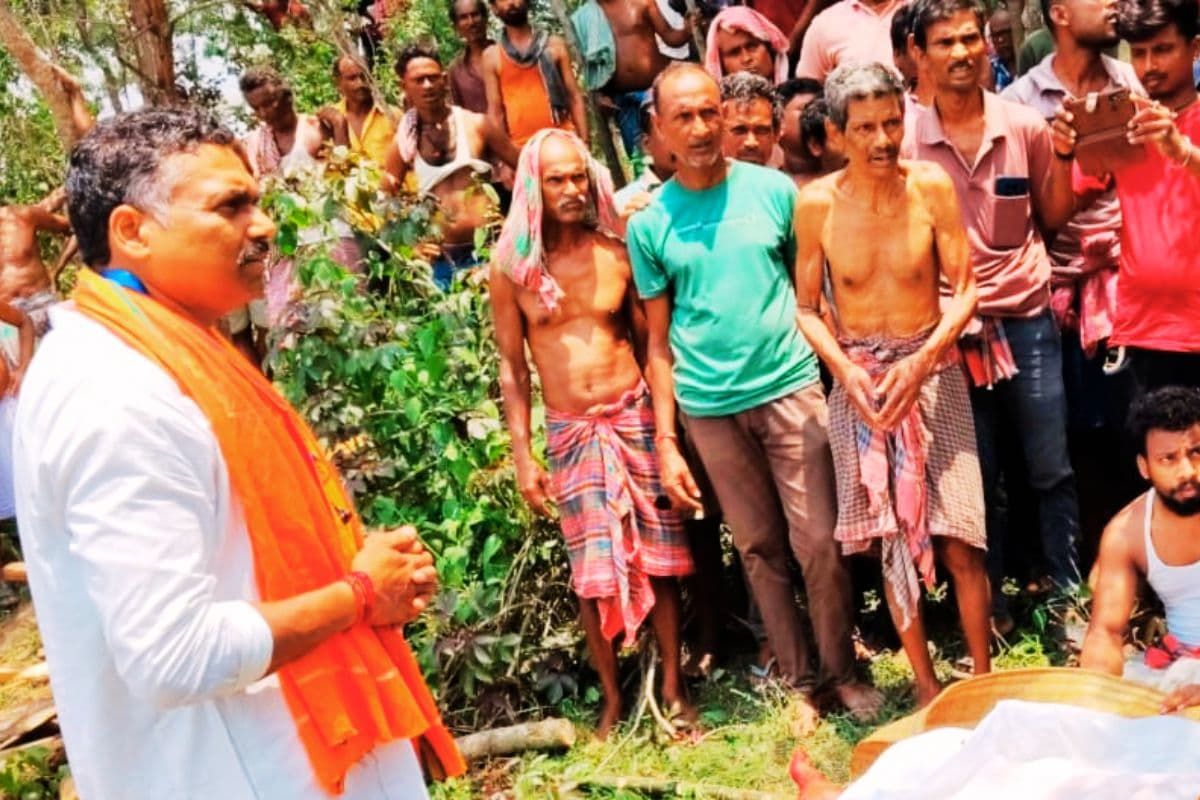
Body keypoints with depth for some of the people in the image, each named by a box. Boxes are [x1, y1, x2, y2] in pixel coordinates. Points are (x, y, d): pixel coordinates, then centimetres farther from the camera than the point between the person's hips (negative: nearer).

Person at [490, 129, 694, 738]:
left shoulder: (616, 252, 0)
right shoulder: (512, 266, -3)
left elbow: (647, 341, 8)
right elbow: (512, 367, 1)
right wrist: (522, 455, -3)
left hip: (634, 417, 1)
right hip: (570, 432, -1)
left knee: (658, 553, 4)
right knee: (594, 569, 3)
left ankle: (672, 686, 18)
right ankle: (611, 698, 17)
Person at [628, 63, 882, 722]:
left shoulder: (774, 190, 1)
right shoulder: (648, 224, 2)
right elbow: (659, 342, 4)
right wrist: (665, 442, 1)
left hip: (791, 388, -1)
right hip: (710, 409, 1)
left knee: (818, 542, 0)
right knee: (759, 548, 11)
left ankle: (842, 671, 19)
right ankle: (795, 679, 24)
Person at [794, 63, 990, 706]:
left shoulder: (931, 186, -7)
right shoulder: (816, 203, -6)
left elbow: (964, 287, -4)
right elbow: (807, 307, 1)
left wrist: (921, 359, -17)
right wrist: (844, 369, -14)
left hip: (933, 373, 0)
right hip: (856, 382, 1)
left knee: (959, 541, -2)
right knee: (890, 540, 6)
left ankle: (984, 680, 15)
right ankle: (927, 688, 19)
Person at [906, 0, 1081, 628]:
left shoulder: (1026, 126, -1)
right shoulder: (907, 140, -5)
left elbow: (1053, 218, 7)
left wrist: (1061, 157, -8)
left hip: (1026, 318, 1)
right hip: (950, 327, -1)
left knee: (1050, 470, 7)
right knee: (979, 477, 9)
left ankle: (1070, 595, 22)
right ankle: (990, 607, 23)